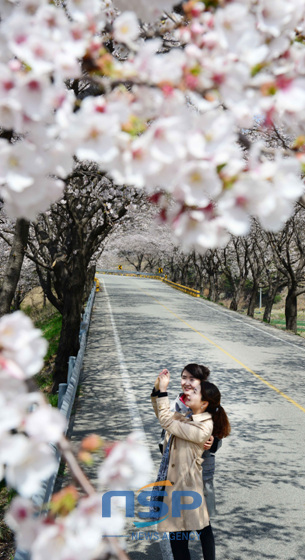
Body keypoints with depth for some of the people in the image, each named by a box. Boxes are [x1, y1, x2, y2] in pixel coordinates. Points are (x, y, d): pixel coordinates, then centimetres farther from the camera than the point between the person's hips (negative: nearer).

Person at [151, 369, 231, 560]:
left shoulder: (202, 429, -20)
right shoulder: (188, 419, 7)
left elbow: (167, 420, -21)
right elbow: (162, 414, 18)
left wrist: (163, 391, -17)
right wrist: (157, 388, 4)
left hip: (185, 486, -8)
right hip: (174, 481, 8)